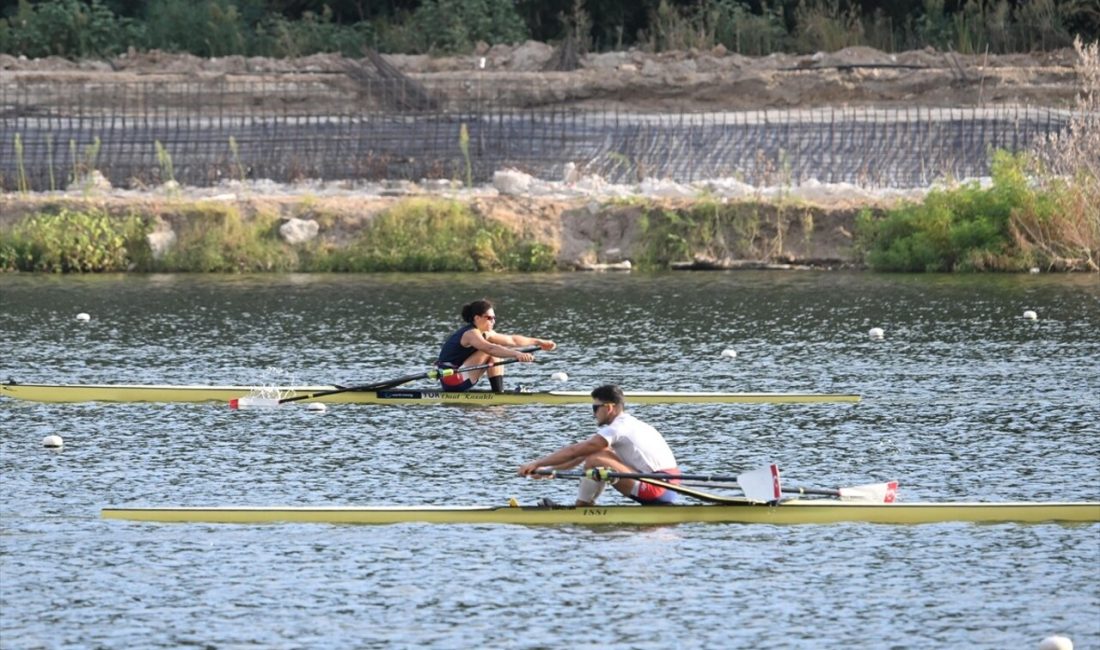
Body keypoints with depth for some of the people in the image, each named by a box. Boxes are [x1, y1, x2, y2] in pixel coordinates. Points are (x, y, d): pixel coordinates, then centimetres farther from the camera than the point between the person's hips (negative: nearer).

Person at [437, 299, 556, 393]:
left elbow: (512, 340, 16)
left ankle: (499, 392, 1)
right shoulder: (471, 334, -19)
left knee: (497, 353, 11)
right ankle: (498, 393, -17)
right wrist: (517, 354, -49)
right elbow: (490, 348, -37)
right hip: (452, 380, -10)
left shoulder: (485, 334, 12)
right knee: (492, 353, -17)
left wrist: (539, 342, 15)